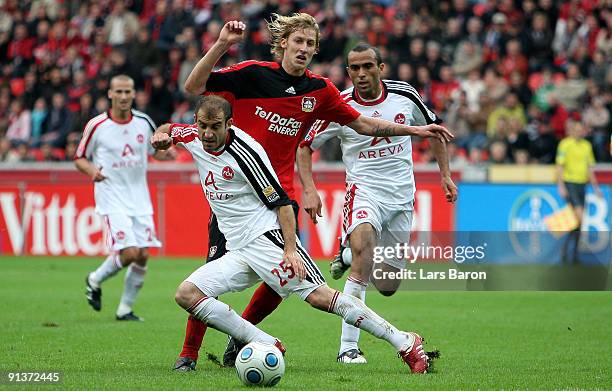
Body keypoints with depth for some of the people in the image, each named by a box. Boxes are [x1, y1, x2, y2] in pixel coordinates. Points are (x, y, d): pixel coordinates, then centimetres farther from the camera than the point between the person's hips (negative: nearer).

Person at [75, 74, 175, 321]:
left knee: (142, 255, -1)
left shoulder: (144, 122, 4)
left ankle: (125, 309, 14)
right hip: (112, 198, -4)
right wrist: (92, 171, -17)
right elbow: (79, 158, 4)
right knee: (129, 252, -17)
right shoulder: (97, 125, -6)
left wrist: (169, 153, -5)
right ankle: (95, 281, 12)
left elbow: (157, 151, 18)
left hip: (140, 198, 4)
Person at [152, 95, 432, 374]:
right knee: (186, 294, -9)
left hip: (267, 237, -8)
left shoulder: (244, 152, -15)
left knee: (318, 295, -21)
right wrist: (161, 136, 4)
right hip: (236, 251, 8)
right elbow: (168, 129, 29)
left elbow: (282, 202, -13)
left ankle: (405, 343, -16)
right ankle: (268, 347, -11)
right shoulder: (192, 138, 5)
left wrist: (290, 249, -23)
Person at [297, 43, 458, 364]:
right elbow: (305, 145, 0)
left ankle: (348, 254, 40)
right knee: (364, 240, -36)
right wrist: (309, 189, -13)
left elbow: (433, 129, 15)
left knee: (388, 287, 5)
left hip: (401, 197, 3)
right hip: (364, 190, -3)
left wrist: (445, 174, 12)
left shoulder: (404, 95, -3)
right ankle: (348, 347, -35)